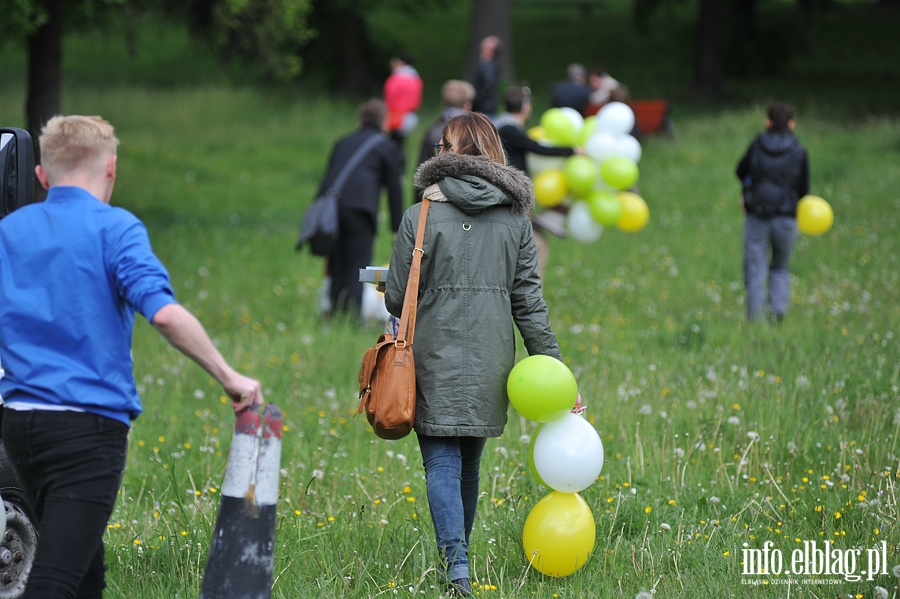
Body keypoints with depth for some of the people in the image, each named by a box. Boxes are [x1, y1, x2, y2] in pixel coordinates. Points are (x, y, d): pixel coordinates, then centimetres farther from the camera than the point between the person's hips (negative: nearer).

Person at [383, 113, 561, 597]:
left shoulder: (421, 216, -8)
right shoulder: (515, 218, 4)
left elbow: (397, 298, -5)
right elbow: (529, 300, 3)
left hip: (437, 357, -4)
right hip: (490, 360, 4)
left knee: (442, 465, -3)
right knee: (469, 463, 17)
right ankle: (458, 555, 27)